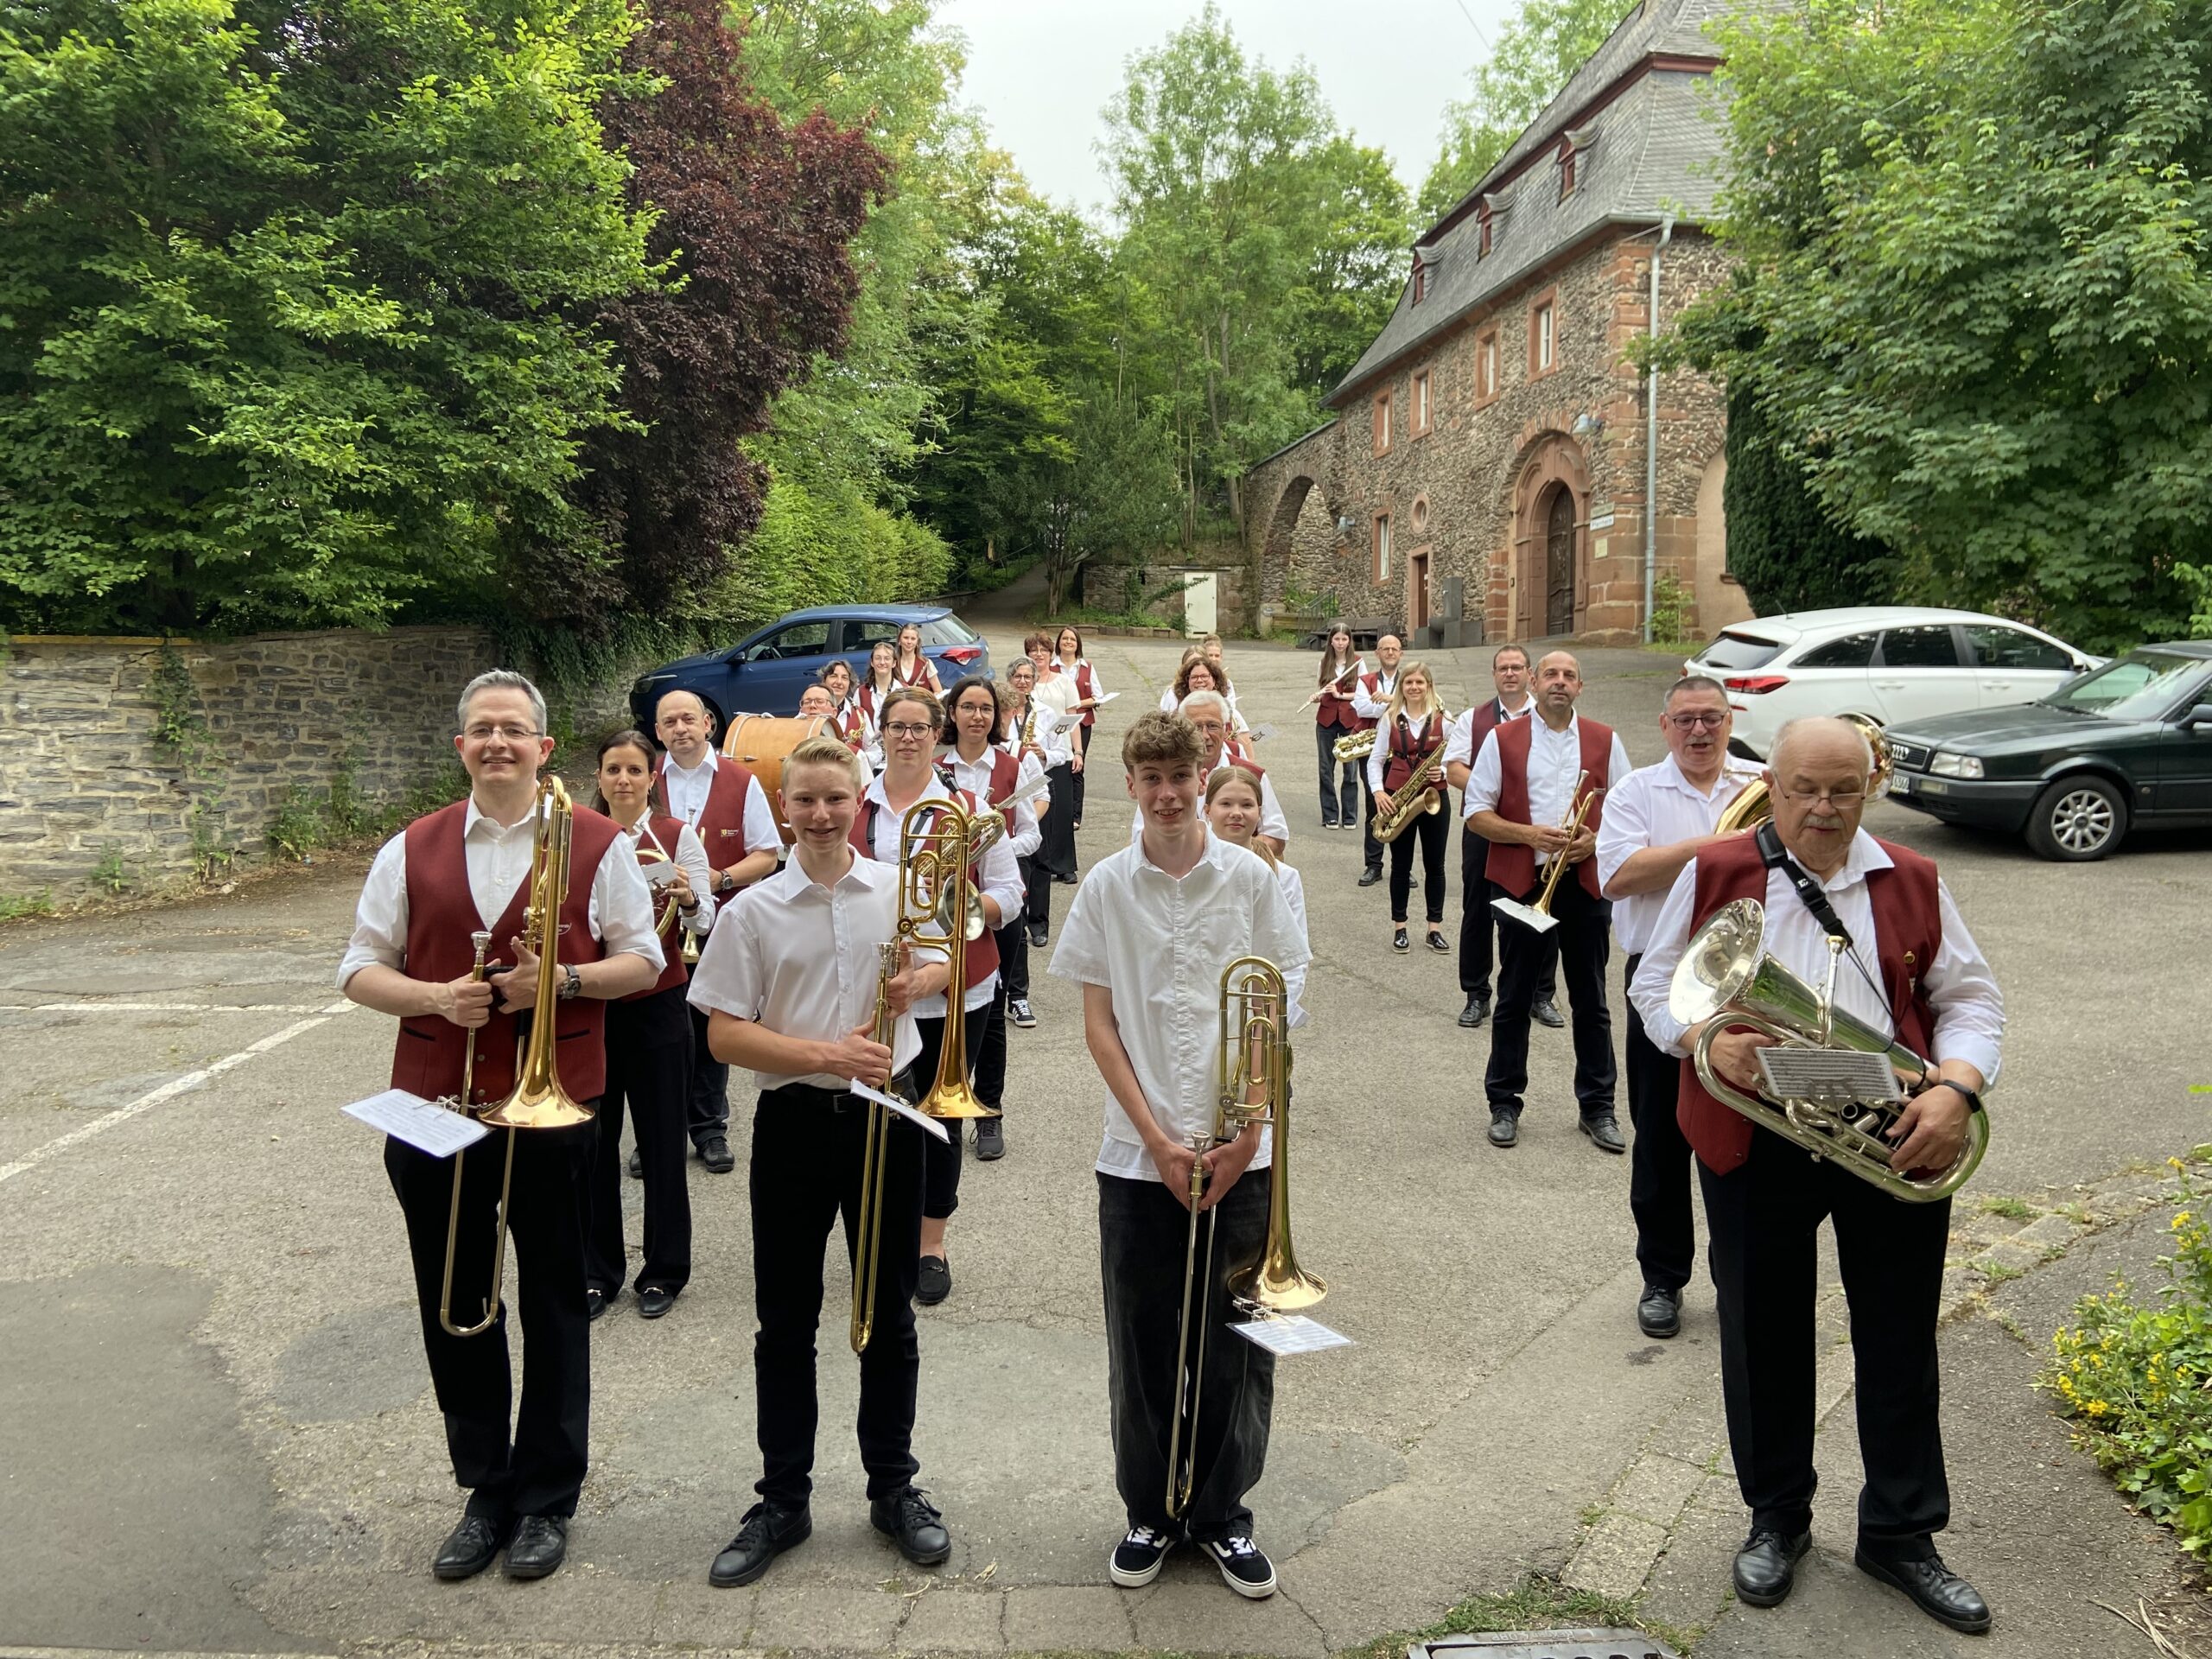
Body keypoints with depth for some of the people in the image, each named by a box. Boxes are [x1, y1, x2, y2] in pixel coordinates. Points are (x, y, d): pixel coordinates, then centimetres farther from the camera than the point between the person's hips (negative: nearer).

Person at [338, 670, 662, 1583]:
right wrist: (436, 997, -13)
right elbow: (360, 969, 7)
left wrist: (563, 978, -16)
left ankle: (546, 1499, 26)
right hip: (434, 1102, 3)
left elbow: (642, 959, 3)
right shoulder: (412, 849, 6)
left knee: (554, 1302, 9)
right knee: (453, 1303, 11)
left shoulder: (597, 844, 0)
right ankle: (486, 1489, 30)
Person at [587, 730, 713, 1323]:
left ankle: (663, 1271, 20)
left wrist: (687, 899, -26)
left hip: (657, 1005, -2)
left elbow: (705, 923, -6)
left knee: (661, 1140, 5)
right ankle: (598, 1270, 21)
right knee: (593, 1139, 6)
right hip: (590, 1002, 2)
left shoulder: (678, 836, -2)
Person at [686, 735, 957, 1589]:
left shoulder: (898, 888, 0)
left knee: (890, 1316, 12)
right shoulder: (753, 910, -5)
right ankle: (782, 1501, 26)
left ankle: (894, 1487, 29)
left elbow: (942, 965, 15)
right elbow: (724, 1035, -7)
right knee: (785, 1323, 10)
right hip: (794, 1124, -1)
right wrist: (826, 1054, -20)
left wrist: (919, 981, -9)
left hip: (885, 1115, 1)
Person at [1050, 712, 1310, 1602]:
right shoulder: (1106, 887, 0)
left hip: (1238, 1152, 0)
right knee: (1140, 1344, 10)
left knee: (1236, 1341, 8)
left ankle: (1220, 1512, 27)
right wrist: (1157, 1138, -8)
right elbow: (1098, 1024, 0)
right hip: (1138, 1153, 0)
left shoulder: (1251, 878, 0)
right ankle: (1149, 1512, 29)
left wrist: (1246, 1133, -8)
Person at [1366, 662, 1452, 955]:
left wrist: (1443, 771, -19)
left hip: (1434, 796, 0)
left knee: (1434, 864, 6)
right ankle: (1399, 928, 16)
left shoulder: (1442, 718, -1)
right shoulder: (1390, 718, 2)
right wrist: (1378, 791, -11)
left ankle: (1435, 928, 14)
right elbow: (1376, 758, 2)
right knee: (1401, 864, 7)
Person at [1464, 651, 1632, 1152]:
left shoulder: (1604, 741, 6)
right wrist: (1529, 834, -15)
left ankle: (1597, 1107, 19)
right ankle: (1504, 1104, 17)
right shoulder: (1502, 739, 2)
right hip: (1522, 882, -1)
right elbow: (1476, 814, -1)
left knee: (1591, 1001, 8)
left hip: (1586, 882, 1)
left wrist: (1595, 840, -11)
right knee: (1514, 1000, 7)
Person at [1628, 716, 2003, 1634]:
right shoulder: (1714, 872, -1)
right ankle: (1777, 1516, 32)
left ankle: (1901, 1533, 31)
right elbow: (1654, 984, 2)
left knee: (1900, 1342, 12)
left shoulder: (1913, 883, 4)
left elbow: (1969, 998, 6)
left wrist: (1956, 1087, -12)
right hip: (1755, 1145, -1)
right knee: (1763, 1335, 11)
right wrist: (1705, 1039, -17)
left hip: (1896, 1145, 2)